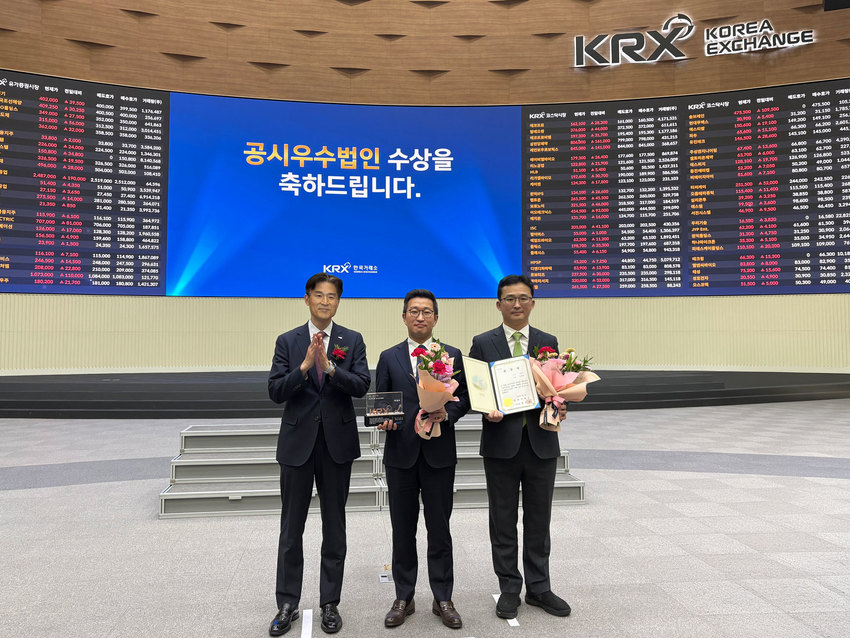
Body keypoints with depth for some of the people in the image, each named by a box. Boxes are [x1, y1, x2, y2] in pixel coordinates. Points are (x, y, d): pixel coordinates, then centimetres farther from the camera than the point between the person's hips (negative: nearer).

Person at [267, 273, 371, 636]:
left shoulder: (352, 341, 2)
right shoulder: (287, 342, 2)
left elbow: (361, 386, -10)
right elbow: (275, 392, -6)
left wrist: (330, 367, -24)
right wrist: (304, 366, -20)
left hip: (337, 442, 0)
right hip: (297, 442, 0)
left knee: (334, 528, 10)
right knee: (291, 528, 10)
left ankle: (330, 604, 24)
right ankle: (287, 604, 25)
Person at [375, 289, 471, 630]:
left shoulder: (452, 355, 5)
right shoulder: (388, 357, 6)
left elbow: (463, 399, 4)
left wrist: (447, 413, -16)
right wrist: (383, 419, -13)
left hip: (439, 452, 0)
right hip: (401, 452, 1)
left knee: (440, 529, 8)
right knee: (403, 530, 10)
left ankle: (443, 599, 22)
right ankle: (403, 598, 25)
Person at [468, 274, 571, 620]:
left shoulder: (548, 342, 8)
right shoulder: (482, 343, 1)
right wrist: (487, 410, -18)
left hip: (541, 441, 2)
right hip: (501, 442, -2)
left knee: (538, 520, 12)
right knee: (503, 522, 8)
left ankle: (538, 588, 27)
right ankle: (509, 590, 24)